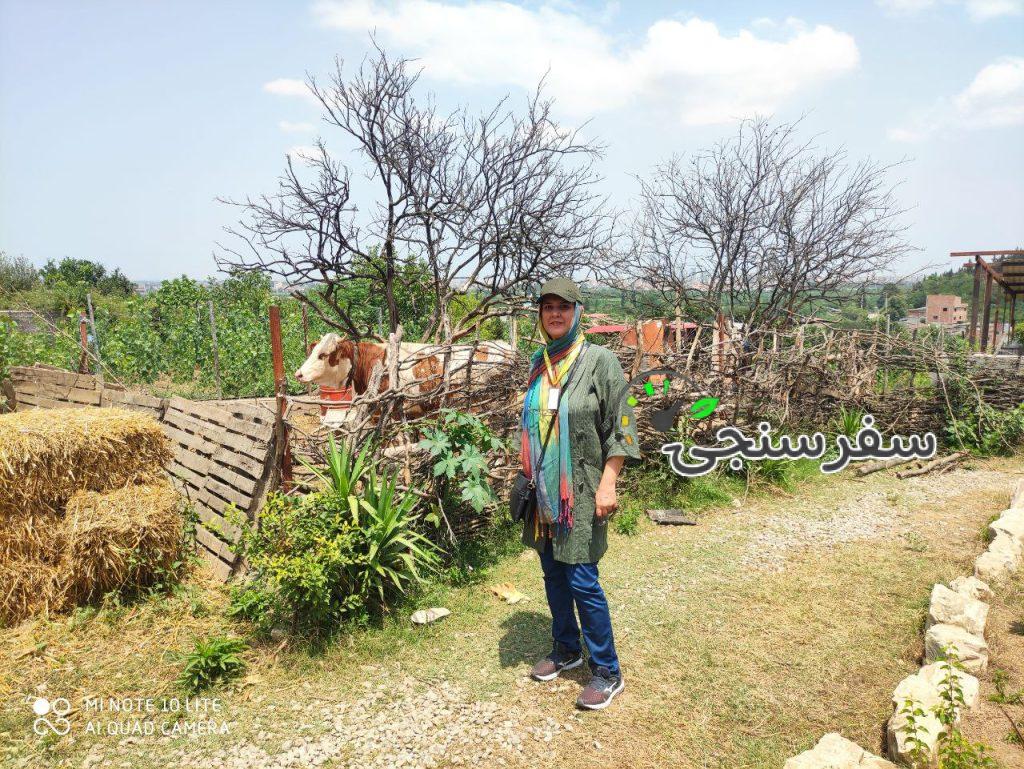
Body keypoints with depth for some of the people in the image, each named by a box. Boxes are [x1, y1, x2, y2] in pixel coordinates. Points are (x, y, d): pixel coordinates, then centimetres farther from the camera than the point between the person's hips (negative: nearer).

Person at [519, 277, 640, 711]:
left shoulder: (599, 361, -9)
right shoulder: (539, 363, 9)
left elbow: (619, 428, -10)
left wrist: (607, 483, -14)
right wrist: (528, 476, 16)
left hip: (581, 491, -6)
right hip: (544, 491, 6)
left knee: (582, 580, -3)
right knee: (553, 574, 15)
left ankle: (607, 672, 15)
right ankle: (566, 650, 35)